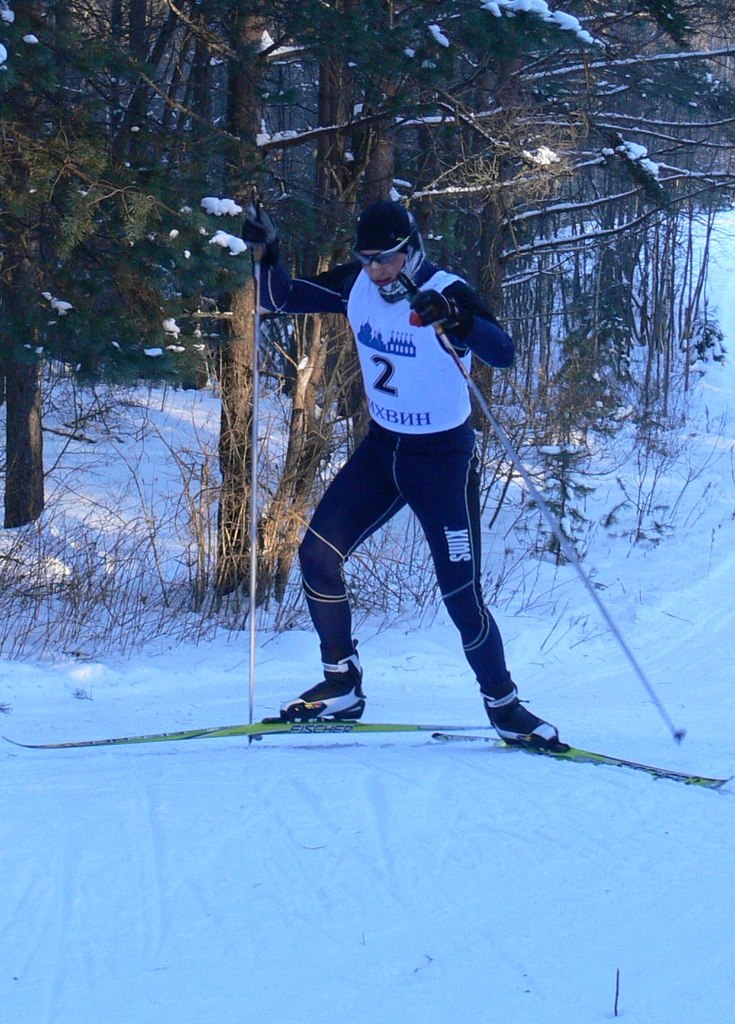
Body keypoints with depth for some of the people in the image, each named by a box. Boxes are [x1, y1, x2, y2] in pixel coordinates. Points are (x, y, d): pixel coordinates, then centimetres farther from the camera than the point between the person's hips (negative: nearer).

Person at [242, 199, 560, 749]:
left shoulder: (449, 293, -21)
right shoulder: (356, 285, -5)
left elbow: (503, 353, -36)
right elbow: (281, 298, 4)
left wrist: (454, 319, -53)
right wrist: (267, 254, -15)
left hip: (443, 456, -6)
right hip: (382, 447, 6)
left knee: (462, 594, -7)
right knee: (318, 553, -4)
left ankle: (504, 707, 12)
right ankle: (342, 687, 10)